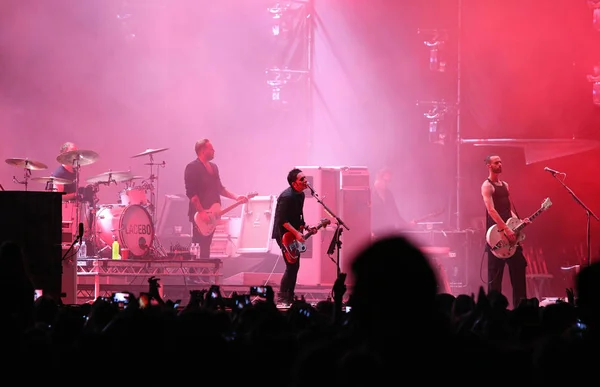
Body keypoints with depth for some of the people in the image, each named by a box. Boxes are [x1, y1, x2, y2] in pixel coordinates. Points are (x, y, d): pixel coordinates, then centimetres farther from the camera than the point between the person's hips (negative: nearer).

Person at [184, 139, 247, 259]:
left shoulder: (213, 167, 15)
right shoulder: (192, 167, -13)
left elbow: (219, 188, 22)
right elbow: (191, 193, -19)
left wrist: (236, 197, 9)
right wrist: (201, 212, -23)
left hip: (211, 215, 8)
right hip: (199, 215, -8)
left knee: (206, 246, 11)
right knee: (198, 247, -8)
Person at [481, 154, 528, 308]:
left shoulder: (505, 185, 19)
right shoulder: (487, 186, -7)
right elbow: (491, 210, -19)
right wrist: (506, 229, -25)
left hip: (510, 233, 8)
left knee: (518, 268, 5)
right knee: (495, 274, -5)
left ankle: (520, 306, 10)